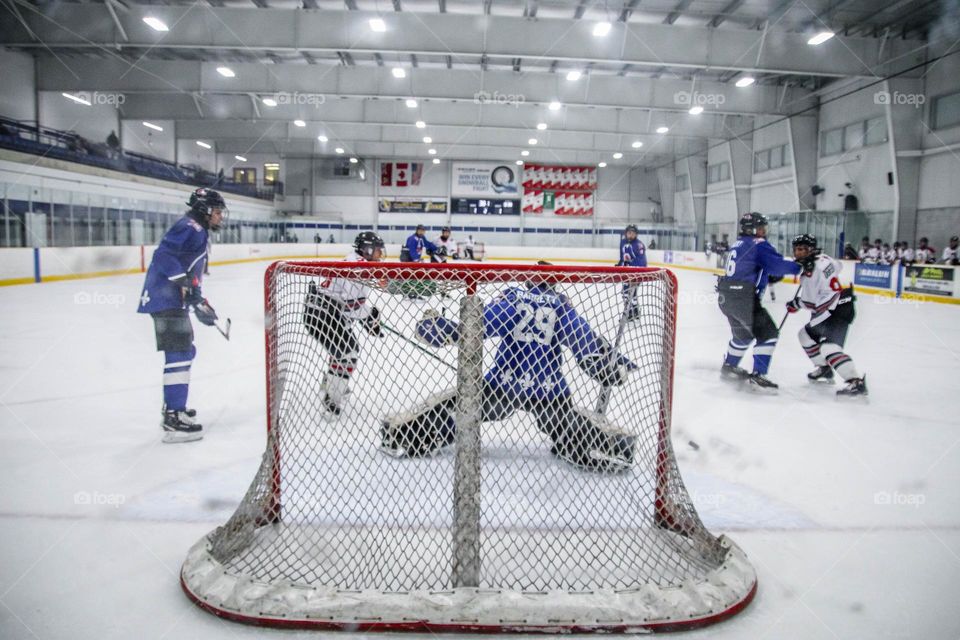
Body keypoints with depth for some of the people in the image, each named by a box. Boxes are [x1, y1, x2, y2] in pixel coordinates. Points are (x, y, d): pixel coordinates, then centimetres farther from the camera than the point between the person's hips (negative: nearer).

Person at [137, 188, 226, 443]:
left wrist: (200, 304, 22)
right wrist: (186, 283, -27)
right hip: (166, 299, -11)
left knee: (184, 352, 20)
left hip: (172, 299, 11)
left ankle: (173, 408, 33)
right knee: (179, 354, -14)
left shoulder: (199, 232, 23)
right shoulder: (190, 227, -10)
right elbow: (163, 255, -24)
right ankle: (173, 421, -15)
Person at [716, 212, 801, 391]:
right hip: (743, 298, -9)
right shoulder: (758, 244, -8)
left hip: (726, 296, 9)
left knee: (743, 334, 27)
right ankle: (757, 376, -6)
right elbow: (777, 265, -18)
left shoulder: (738, 244, 18)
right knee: (767, 334, -2)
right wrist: (799, 267, -5)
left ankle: (729, 366, 39)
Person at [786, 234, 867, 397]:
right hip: (824, 312, 10)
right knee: (806, 335, 20)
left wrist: (817, 316, -23)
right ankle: (825, 368, 33)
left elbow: (832, 292, -25)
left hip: (839, 309, -10)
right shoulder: (806, 267, 12)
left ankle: (857, 382, -23)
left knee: (829, 346, -21)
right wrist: (797, 303, 15)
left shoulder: (821, 264, -19)